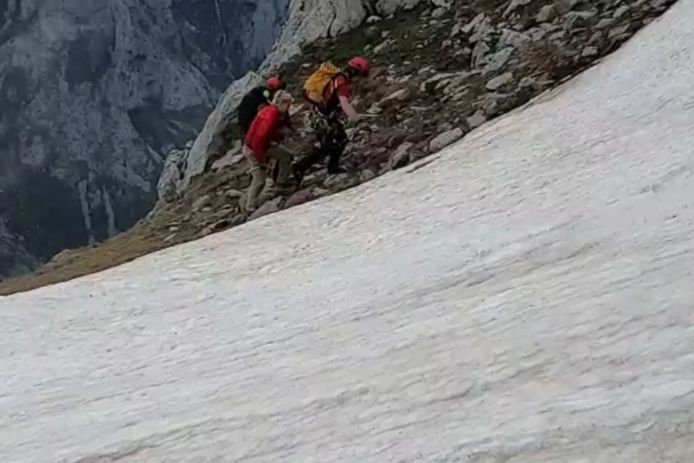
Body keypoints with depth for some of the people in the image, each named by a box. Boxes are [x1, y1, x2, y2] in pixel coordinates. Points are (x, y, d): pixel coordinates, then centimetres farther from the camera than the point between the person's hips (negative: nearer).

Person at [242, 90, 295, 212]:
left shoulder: (273, 111, -6)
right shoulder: (270, 117, -34)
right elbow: (258, 141, -34)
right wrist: (262, 161, -23)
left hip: (265, 145, 9)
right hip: (253, 149, -9)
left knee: (286, 155, 15)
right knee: (260, 180, -3)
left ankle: (282, 182, 28)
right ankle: (251, 207, 12)